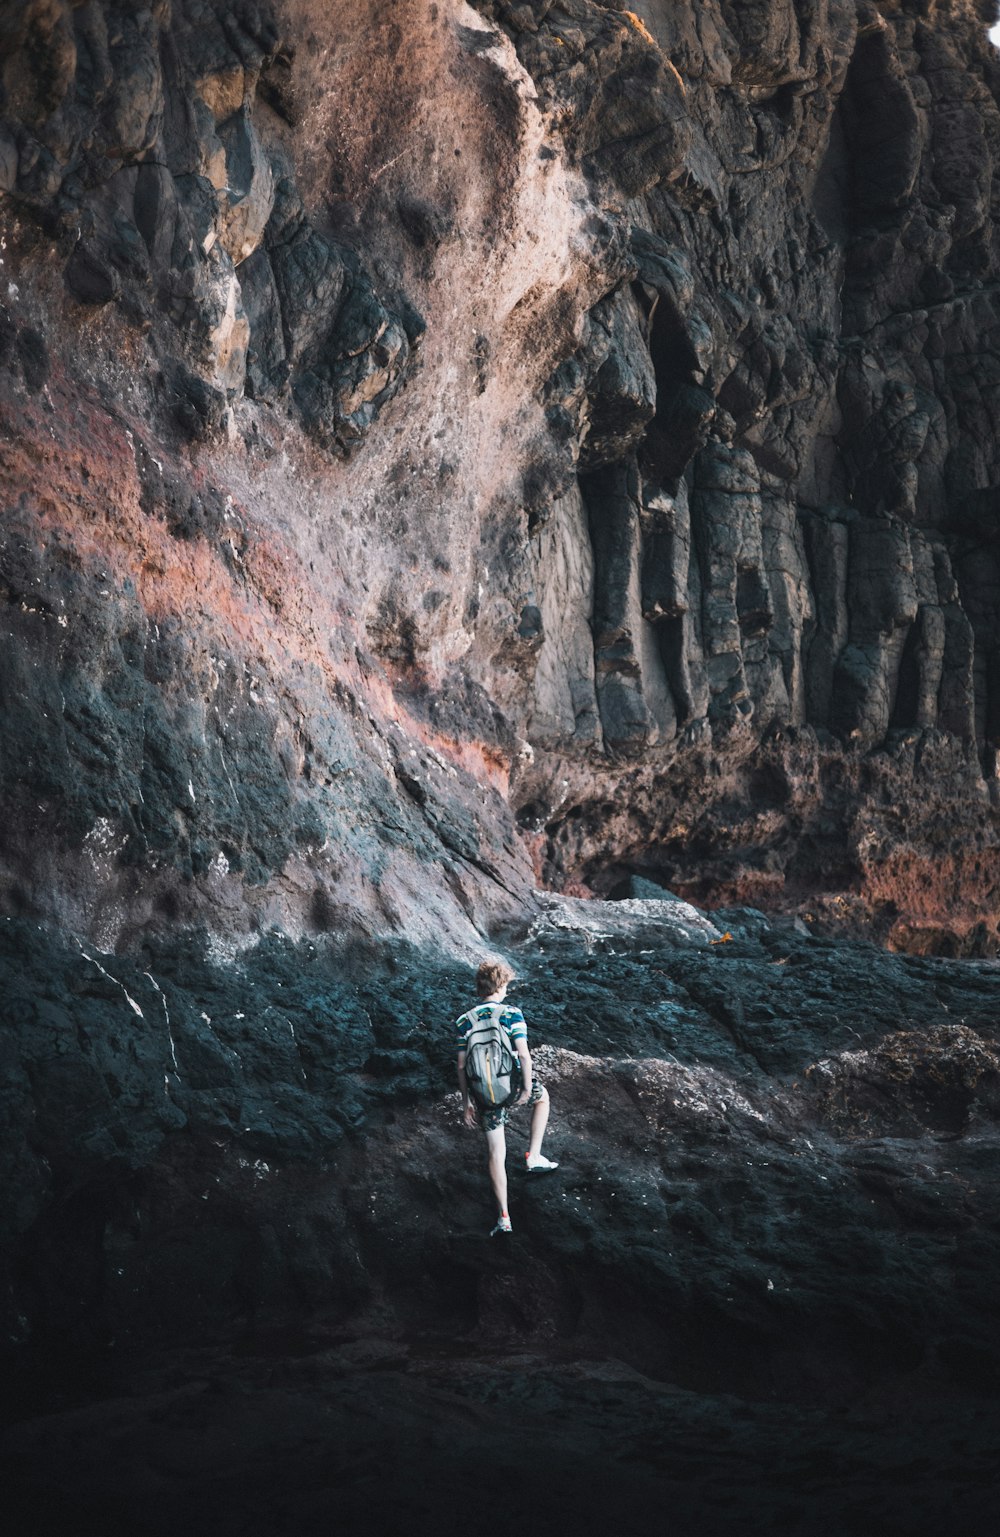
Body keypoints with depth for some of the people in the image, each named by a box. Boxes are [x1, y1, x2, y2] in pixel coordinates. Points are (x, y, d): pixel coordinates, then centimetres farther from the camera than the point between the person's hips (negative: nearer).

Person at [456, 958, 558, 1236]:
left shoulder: (465, 1021, 1)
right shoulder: (512, 1014, -8)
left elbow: (462, 1065, 1)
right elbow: (523, 1054, -16)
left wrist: (466, 1101, 7)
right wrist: (528, 1087, -7)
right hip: (512, 1087, -2)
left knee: (495, 1153, 10)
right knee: (542, 1097, 33)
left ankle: (504, 1217, 10)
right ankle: (533, 1157, 26)